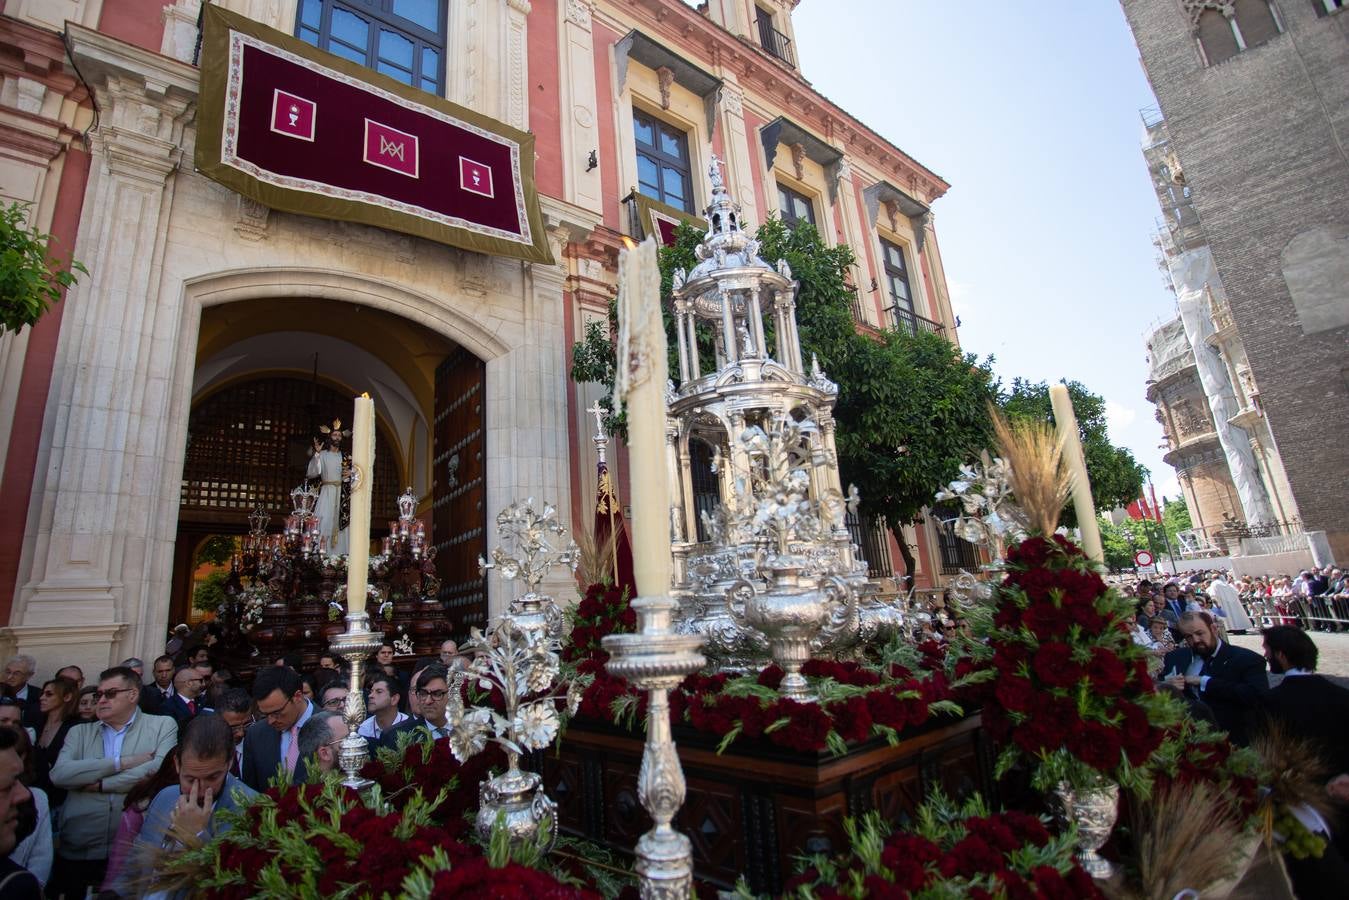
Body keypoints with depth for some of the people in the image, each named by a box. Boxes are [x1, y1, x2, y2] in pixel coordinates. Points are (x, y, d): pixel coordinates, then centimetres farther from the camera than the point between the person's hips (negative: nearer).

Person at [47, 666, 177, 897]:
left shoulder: (163, 725, 1)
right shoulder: (79, 732, 12)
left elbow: (161, 769, -13)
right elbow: (59, 774, -5)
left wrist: (101, 784, -8)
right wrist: (122, 763, -13)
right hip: (77, 852, 3)